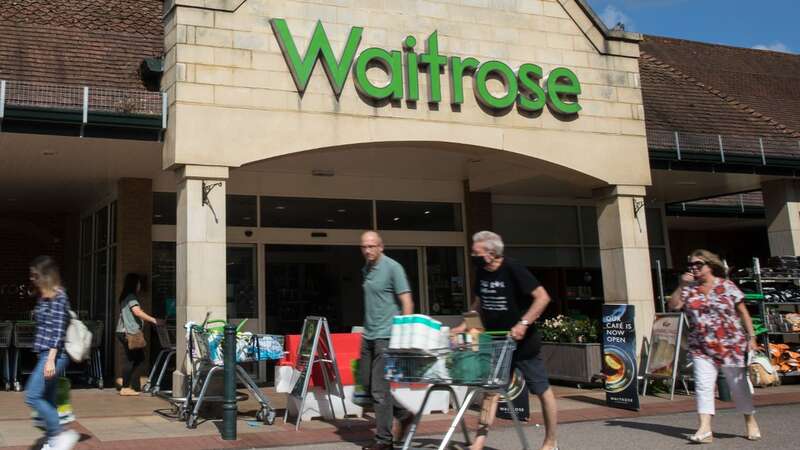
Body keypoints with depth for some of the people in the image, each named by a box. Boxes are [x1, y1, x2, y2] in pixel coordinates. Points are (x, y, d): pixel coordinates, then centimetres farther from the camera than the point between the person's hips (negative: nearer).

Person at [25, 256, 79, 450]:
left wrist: (51, 359, -24)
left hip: (54, 355, -10)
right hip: (46, 353, 10)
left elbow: (58, 330, -19)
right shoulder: (44, 296, 15)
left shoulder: (58, 296, -13)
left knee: (32, 396, -12)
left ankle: (62, 434, -7)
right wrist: (46, 357, 20)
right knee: (47, 400, 10)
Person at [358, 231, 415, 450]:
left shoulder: (392, 268, -9)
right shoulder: (365, 269, 13)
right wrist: (367, 328, 17)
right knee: (366, 384, 12)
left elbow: (407, 303, -12)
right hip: (368, 335, 8)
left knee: (380, 389, -6)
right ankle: (403, 414, 28)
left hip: (386, 336, -8)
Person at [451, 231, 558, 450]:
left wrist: (524, 324, -27)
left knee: (542, 390, 7)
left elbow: (542, 297, -21)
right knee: (491, 387, 3)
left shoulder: (512, 269, -19)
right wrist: (465, 325, 4)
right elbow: (479, 302, 17)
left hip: (523, 342, -6)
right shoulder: (481, 272, 1)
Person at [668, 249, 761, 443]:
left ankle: (751, 422, 28)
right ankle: (705, 428, -10)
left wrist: (751, 337, -5)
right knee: (703, 386, -7)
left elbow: (743, 313, 0)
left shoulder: (727, 286, -2)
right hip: (701, 348, 2)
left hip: (730, 345, -2)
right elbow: (673, 306, -5)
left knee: (739, 385, 9)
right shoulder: (690, 289, 5)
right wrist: (681, 286, -13)